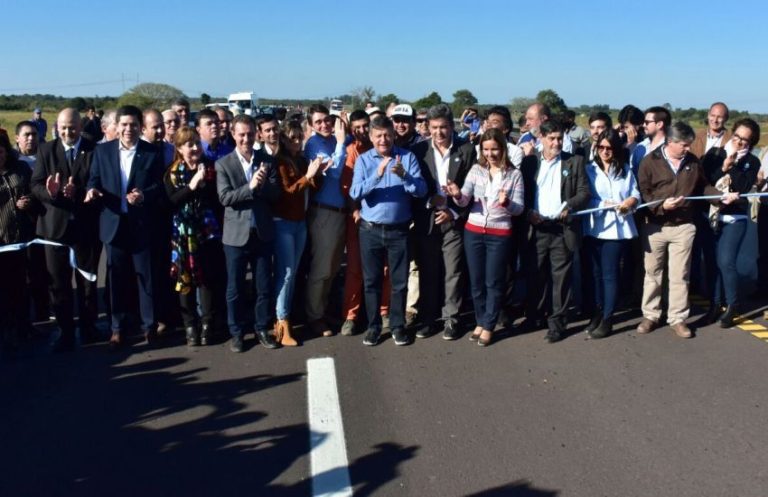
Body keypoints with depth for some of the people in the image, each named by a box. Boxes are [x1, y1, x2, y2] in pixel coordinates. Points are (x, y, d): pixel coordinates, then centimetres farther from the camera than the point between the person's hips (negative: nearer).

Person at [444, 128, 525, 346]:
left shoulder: (514, 174, -2)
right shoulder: (476, 170, 2)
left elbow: (519, 208, -6)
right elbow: (464, 201, -5)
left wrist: (506, 203, -27)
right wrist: (457, 194, -28)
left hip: (500, 234, -2)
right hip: (473, 231, 3)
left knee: (494, 282, 4)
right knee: (476, 280, 11)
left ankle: (488, 326, 16)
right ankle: (481, 321, 27)